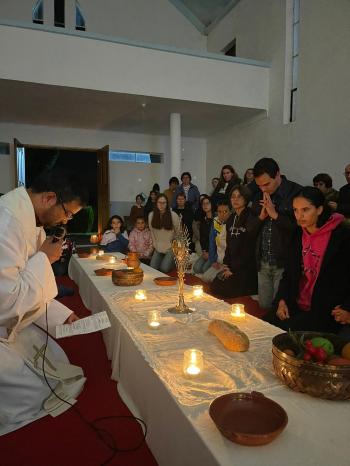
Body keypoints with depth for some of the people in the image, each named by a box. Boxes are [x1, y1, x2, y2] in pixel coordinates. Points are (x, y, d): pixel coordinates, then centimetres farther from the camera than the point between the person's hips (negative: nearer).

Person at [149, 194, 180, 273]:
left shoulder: (173, 215, -15)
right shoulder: (151, 215, -5)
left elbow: (179, 232, -5)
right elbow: (152, 231, 7)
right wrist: (155, 244, 7)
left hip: (170, 248, -4)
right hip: (158, 248, 4)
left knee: (164, 269, -14)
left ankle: (173, 261, 18)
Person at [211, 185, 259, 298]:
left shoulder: (252, 220, -10)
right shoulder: (231, 219, 13)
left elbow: (249, 248, -13)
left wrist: (233, 269, -9)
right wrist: (226, 265, 4)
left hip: (245, 269, -6)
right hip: (231, 266, 7)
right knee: (214, 289, -7)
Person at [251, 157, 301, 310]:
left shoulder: (296, 193, -10)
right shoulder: (259, 196, 10)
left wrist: (275, 215, -16)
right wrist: (261, 216, -5)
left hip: (284, 263, -5)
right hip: (262, 263, 6)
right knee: (263, 309, 14)